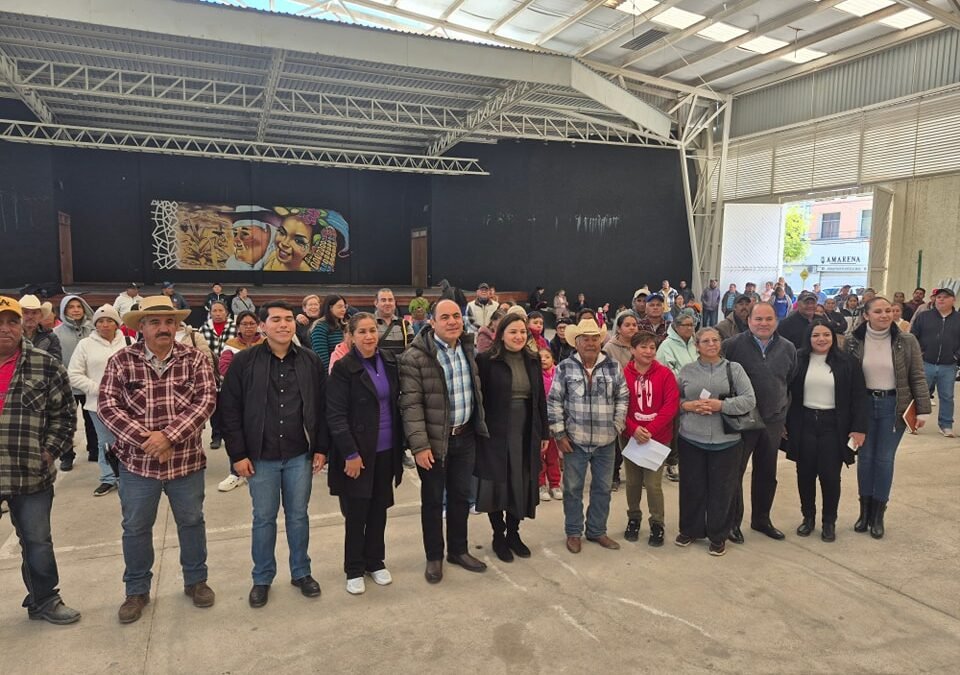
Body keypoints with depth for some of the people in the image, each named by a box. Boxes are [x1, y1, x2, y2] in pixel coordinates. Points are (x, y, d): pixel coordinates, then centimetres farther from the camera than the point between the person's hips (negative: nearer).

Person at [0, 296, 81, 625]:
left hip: (31, 474, -1)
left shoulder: (45, 365, -3)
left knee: (37, 541, 13)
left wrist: (50, 452, -5)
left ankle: (44, 600, 31)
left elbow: (65, 413, 1)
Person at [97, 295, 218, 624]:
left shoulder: (195, 359, -5)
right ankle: (137, 591, 33)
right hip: (137, 461, 0)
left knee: (192, 522, 15)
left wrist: (169, 435, -23)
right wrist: (146, 439, -19)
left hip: (186, 461, 0)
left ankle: (196, 580, 35)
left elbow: (206, 400, -13)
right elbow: (107, 406, -10)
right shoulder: (121, 361, -4)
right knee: (135, 528, 14)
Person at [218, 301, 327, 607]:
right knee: (263, 519, 12)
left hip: (300, 455, 1)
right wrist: (238, 454, -7)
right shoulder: (244, 362, -6)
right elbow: (229, 410, -4)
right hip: (260, 456, -1)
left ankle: (301, 572, 31)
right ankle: (262, 579, 29)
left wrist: (321, 448, 0)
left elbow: (322, 407, 3)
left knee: (298, 516, 14)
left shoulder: (311, 361, -1)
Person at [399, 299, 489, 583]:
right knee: (433, 500, 9)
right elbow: (411, 404, -17)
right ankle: (434, 557, 26)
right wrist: (419, 444, -20)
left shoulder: (468, 349, 6)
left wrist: (479, 428, 13)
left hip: (465, 436, 6)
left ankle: (458, 550, 34)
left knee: (461, 496, 17)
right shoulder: (416, 357, -15)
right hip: (434, 439, -5)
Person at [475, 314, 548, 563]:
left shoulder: (533, 360, 7)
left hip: (526, 434, 5)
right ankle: (498, 536, 24)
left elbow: (540, 398, 10)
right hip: (496, 434, -4)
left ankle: (513, 533, 29)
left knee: (521, 484, 11)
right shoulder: (487, 360, -9)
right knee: (498, 484, 6)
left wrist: (544, 432, 11)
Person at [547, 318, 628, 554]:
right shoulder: (565, 367, -5)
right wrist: (559, 434, -6)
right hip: (575, 440, -2)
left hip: (606, 442, 2)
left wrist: (617, 427, 0)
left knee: (602, 488, 14)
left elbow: (622, 398, 6)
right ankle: (573, 532, 26)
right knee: (573, 488, 9)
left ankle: (597, 531, 30)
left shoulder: (613, 367, 1)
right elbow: (554, 402, -4)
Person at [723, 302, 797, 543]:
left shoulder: (788, 349, 3)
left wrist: (783, 409, 14)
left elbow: (792, 381, 14)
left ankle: (761, 519, 34)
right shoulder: (733, 345, -11)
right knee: (734, 472, 4)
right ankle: (732, 522, 18)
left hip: (773, 420, 5)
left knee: (766, 473, 17)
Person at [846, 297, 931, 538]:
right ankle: (864, 511, 23)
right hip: (863, 404, 1)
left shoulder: (907, 341, -6)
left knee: (885, 459, 6)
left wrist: (923, 410, -7)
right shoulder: (853, 341, -5)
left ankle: (878, 514, 19)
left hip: (893, 406, -1)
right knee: (865, 457, 9)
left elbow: (918, 377, -3)